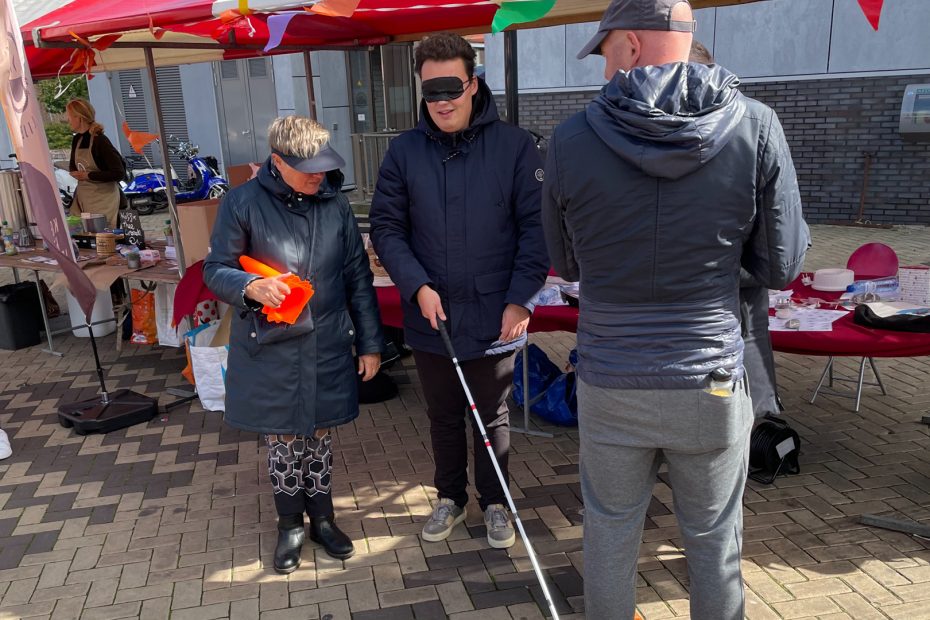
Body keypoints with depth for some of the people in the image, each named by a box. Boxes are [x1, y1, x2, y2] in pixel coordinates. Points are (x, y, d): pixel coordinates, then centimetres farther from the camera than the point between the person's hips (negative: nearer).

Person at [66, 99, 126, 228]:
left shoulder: (100, 141, -15)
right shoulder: (76, 140, 8)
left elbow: (119, 173, -21)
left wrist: (89, 175, -17)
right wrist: (76, 173, 2)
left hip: (103, 197, -7)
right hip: (82, 197, 8)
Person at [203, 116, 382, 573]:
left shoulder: (334, 204, 0)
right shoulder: (244, 203, -8)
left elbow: (358, 278, 5)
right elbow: (215, 270, -2)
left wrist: (370, 343, 5)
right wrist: (251, 286, -24)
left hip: (327, 346, 2)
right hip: (271, 348, -2)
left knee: (320, 434, 14)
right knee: (282, 440, 9)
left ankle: (322, 518, 35)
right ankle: (290, 525, 31)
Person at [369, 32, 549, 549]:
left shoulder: (514, 146, -8)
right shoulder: (404, 151, -3)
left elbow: (536, 227, -7)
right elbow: (386, 227, 0)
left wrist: (520, 300, -13)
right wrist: (418, 286, -13)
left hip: (494, 318, -2)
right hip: (430, 318, 2)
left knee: (493, 418, 16)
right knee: (443, 418, 19)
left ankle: (494, 503, 37)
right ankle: (450, 497, 41)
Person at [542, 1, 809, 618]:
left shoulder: (572, 139, -8)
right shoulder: (756, 127, -9)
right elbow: (781, 267, -3)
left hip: (610, 383, 0)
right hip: (711, 382, 0)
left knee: (610, 533, 19)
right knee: (715, 538, 20)